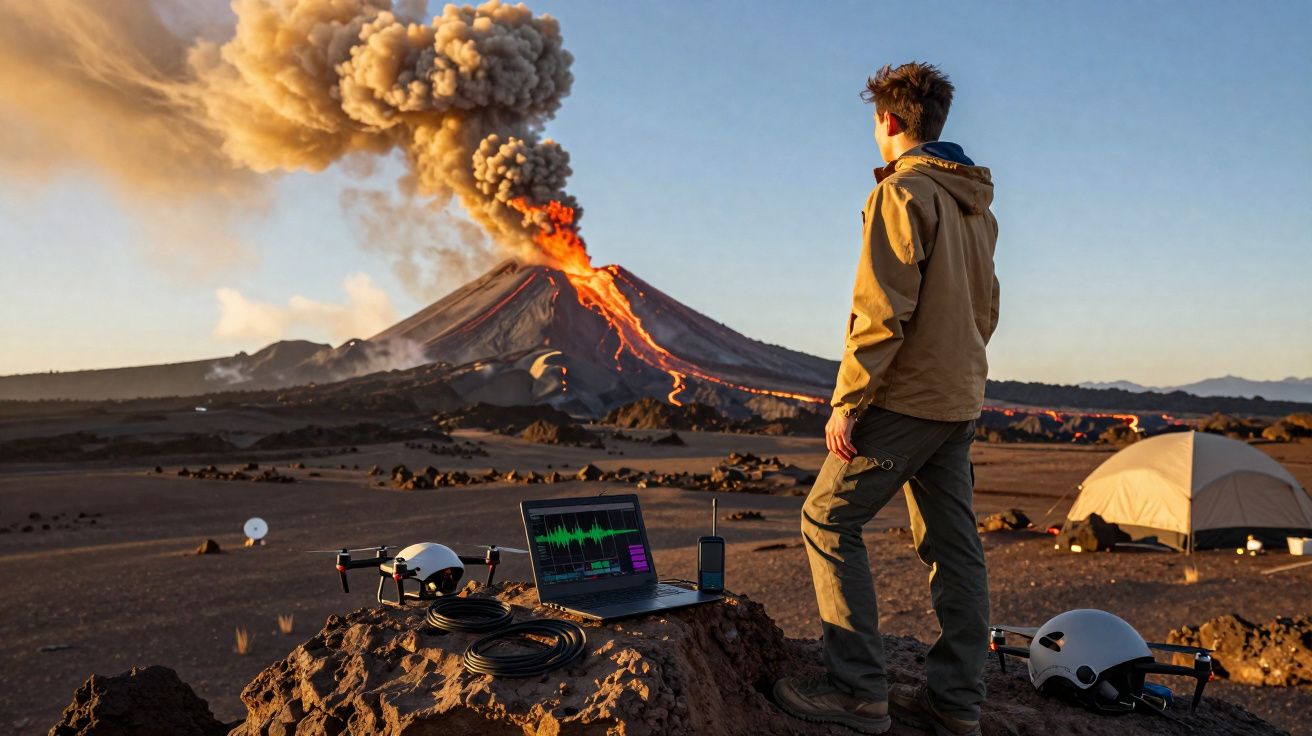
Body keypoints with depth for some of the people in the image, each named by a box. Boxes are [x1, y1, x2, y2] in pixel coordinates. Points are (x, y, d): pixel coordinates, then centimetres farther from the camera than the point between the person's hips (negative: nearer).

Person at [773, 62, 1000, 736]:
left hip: (905, 397, -9)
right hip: (961, 400, 9)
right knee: (952, 545, 9)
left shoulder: (903, 193, -11)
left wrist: (847, 401, -16)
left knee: (829, 522, -2)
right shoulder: (977, 205, 17)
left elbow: (882, 311, -19)